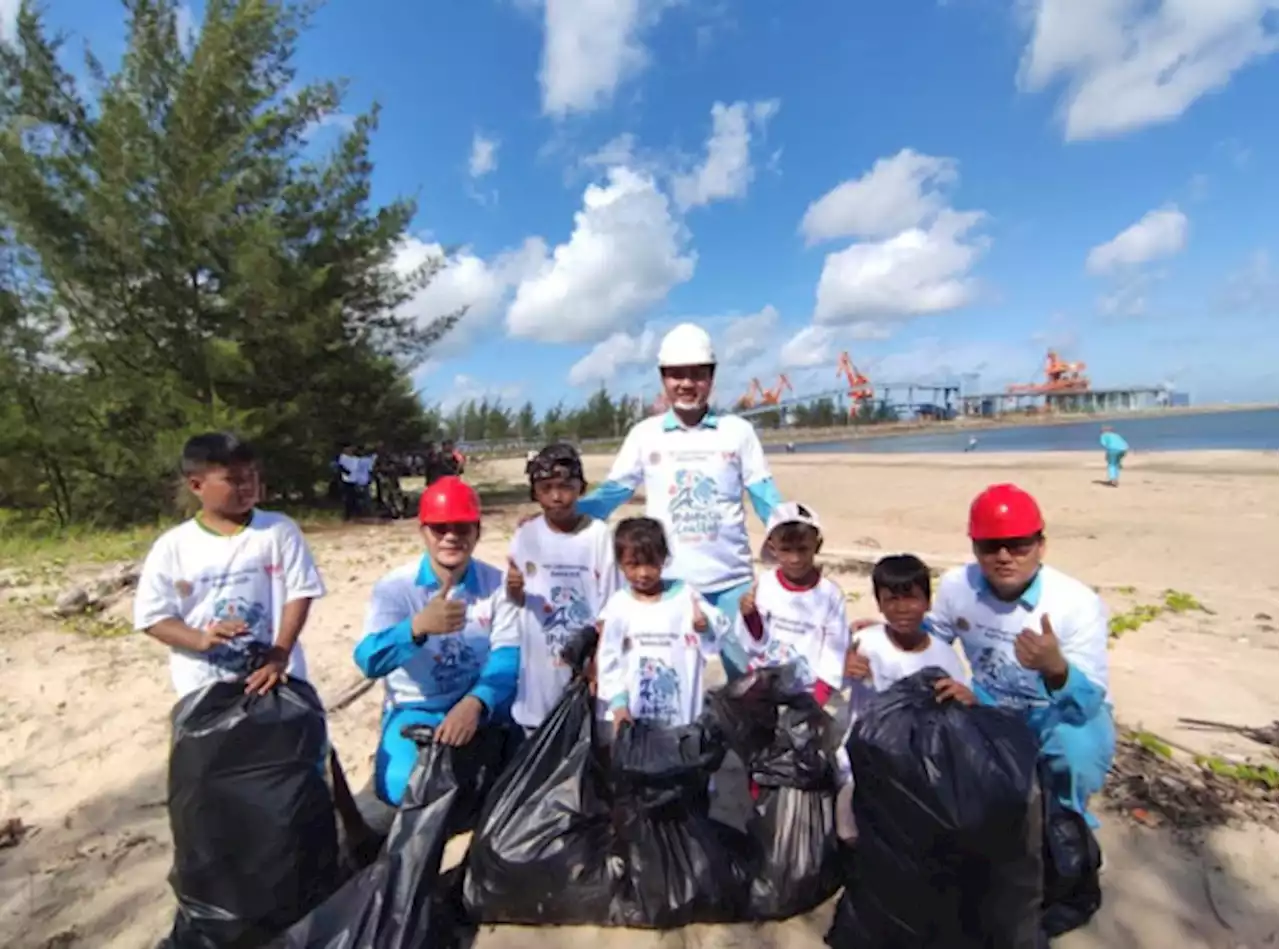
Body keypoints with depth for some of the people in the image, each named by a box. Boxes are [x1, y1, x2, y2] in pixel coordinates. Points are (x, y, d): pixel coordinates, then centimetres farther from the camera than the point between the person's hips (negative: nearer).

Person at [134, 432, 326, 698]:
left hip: (274, 677, 0)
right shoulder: (172, 546, -4)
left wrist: (280, 655, -17)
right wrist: (201, 639, -21)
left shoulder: (279, 530, -6)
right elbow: (152, 616, -2)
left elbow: (299, 593, -7)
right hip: (205, 689, 1)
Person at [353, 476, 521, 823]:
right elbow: (369, 661, -22)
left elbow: (508, 654, -15)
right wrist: (418, 626, -43)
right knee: (405, 789, -26)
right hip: (414, 710, -1)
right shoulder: (395, 586, -9)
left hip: (481, 708, 2)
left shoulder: (497, 583, -6)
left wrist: (475, 703, -34)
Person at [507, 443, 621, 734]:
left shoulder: (599, 534, -11)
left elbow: (609, 604, -7)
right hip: (540, 656, 2)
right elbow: (518, 600, 3)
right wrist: (514, 589, -19)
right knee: (539, 732, 16)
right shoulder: (526, 535, -4)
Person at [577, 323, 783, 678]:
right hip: (667, 582, 1)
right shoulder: (644, 434, 2)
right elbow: (611, 494, 2)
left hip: (730, 581, 0)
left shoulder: (738, 431, 0)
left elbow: (766, 499, 0)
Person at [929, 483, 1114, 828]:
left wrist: (1055, 667, -53)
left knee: (1079, 752, -34)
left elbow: (1087, 703, -30)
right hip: (991, 704, 3)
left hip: (1065, 710, -2)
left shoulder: (1078, 603, -26)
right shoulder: (955, 585, -17)